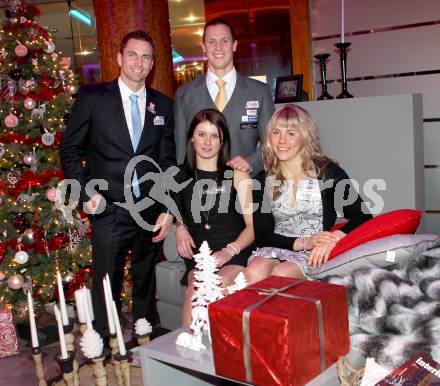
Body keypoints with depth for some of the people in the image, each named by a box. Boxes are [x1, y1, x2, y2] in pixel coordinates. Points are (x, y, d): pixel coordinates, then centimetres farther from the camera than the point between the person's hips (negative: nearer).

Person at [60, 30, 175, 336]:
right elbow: (70, 149, 3)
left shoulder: (163, 105, 8)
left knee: (146, 285, 14)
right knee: (107, 287, 4)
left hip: (152, 213, 3)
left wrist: (168, 210, 1)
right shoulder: (92, 97, 0)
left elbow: (168, 161, 8)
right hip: (110, 211, -3)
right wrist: (86, 193, -9)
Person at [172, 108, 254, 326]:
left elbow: (253, 226, 2)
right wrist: (180, 229, 8)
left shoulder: (237, 176, 7)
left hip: (235, 253, -2)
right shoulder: (181, 177, 16)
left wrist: (229, 251, -14)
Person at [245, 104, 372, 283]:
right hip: (276, 249, 2)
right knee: (254, 273, -30)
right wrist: (303, 242, -14)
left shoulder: (328, 172, 0)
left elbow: (362, 216, -2)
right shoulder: (263, 181, 8)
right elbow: (261, 235, 3)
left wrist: (333, 239, -21)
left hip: (315, 256, -2)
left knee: (281, 275, -32)